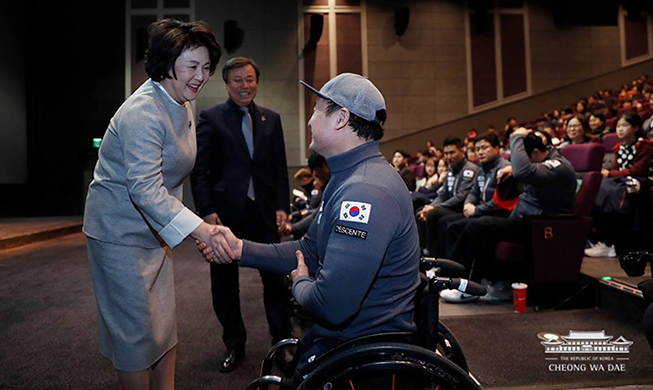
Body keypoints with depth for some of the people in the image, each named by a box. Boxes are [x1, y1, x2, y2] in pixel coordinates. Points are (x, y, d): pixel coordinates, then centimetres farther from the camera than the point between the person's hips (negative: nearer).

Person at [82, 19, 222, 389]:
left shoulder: (183, 105, 5)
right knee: (137, 331, 2)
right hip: (120, 232, -8)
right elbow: (145, 190, -34)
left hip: (155, 230, 9)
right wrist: (204, 231, -42)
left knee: (165, 326, 15)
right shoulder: (143, 113, -24)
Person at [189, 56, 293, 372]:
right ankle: (234, 345, 28)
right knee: (225, 283, 10)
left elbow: (280, 167, 9)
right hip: (225, 214, -2)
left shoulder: (271, 119, 10)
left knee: (275, 279, 7)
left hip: (263, 213, 2)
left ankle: (282, 341, 25)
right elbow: (199, 170, -3)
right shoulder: (211, 118, 0)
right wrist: (207, 210, -11)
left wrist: (282, 207, 1)